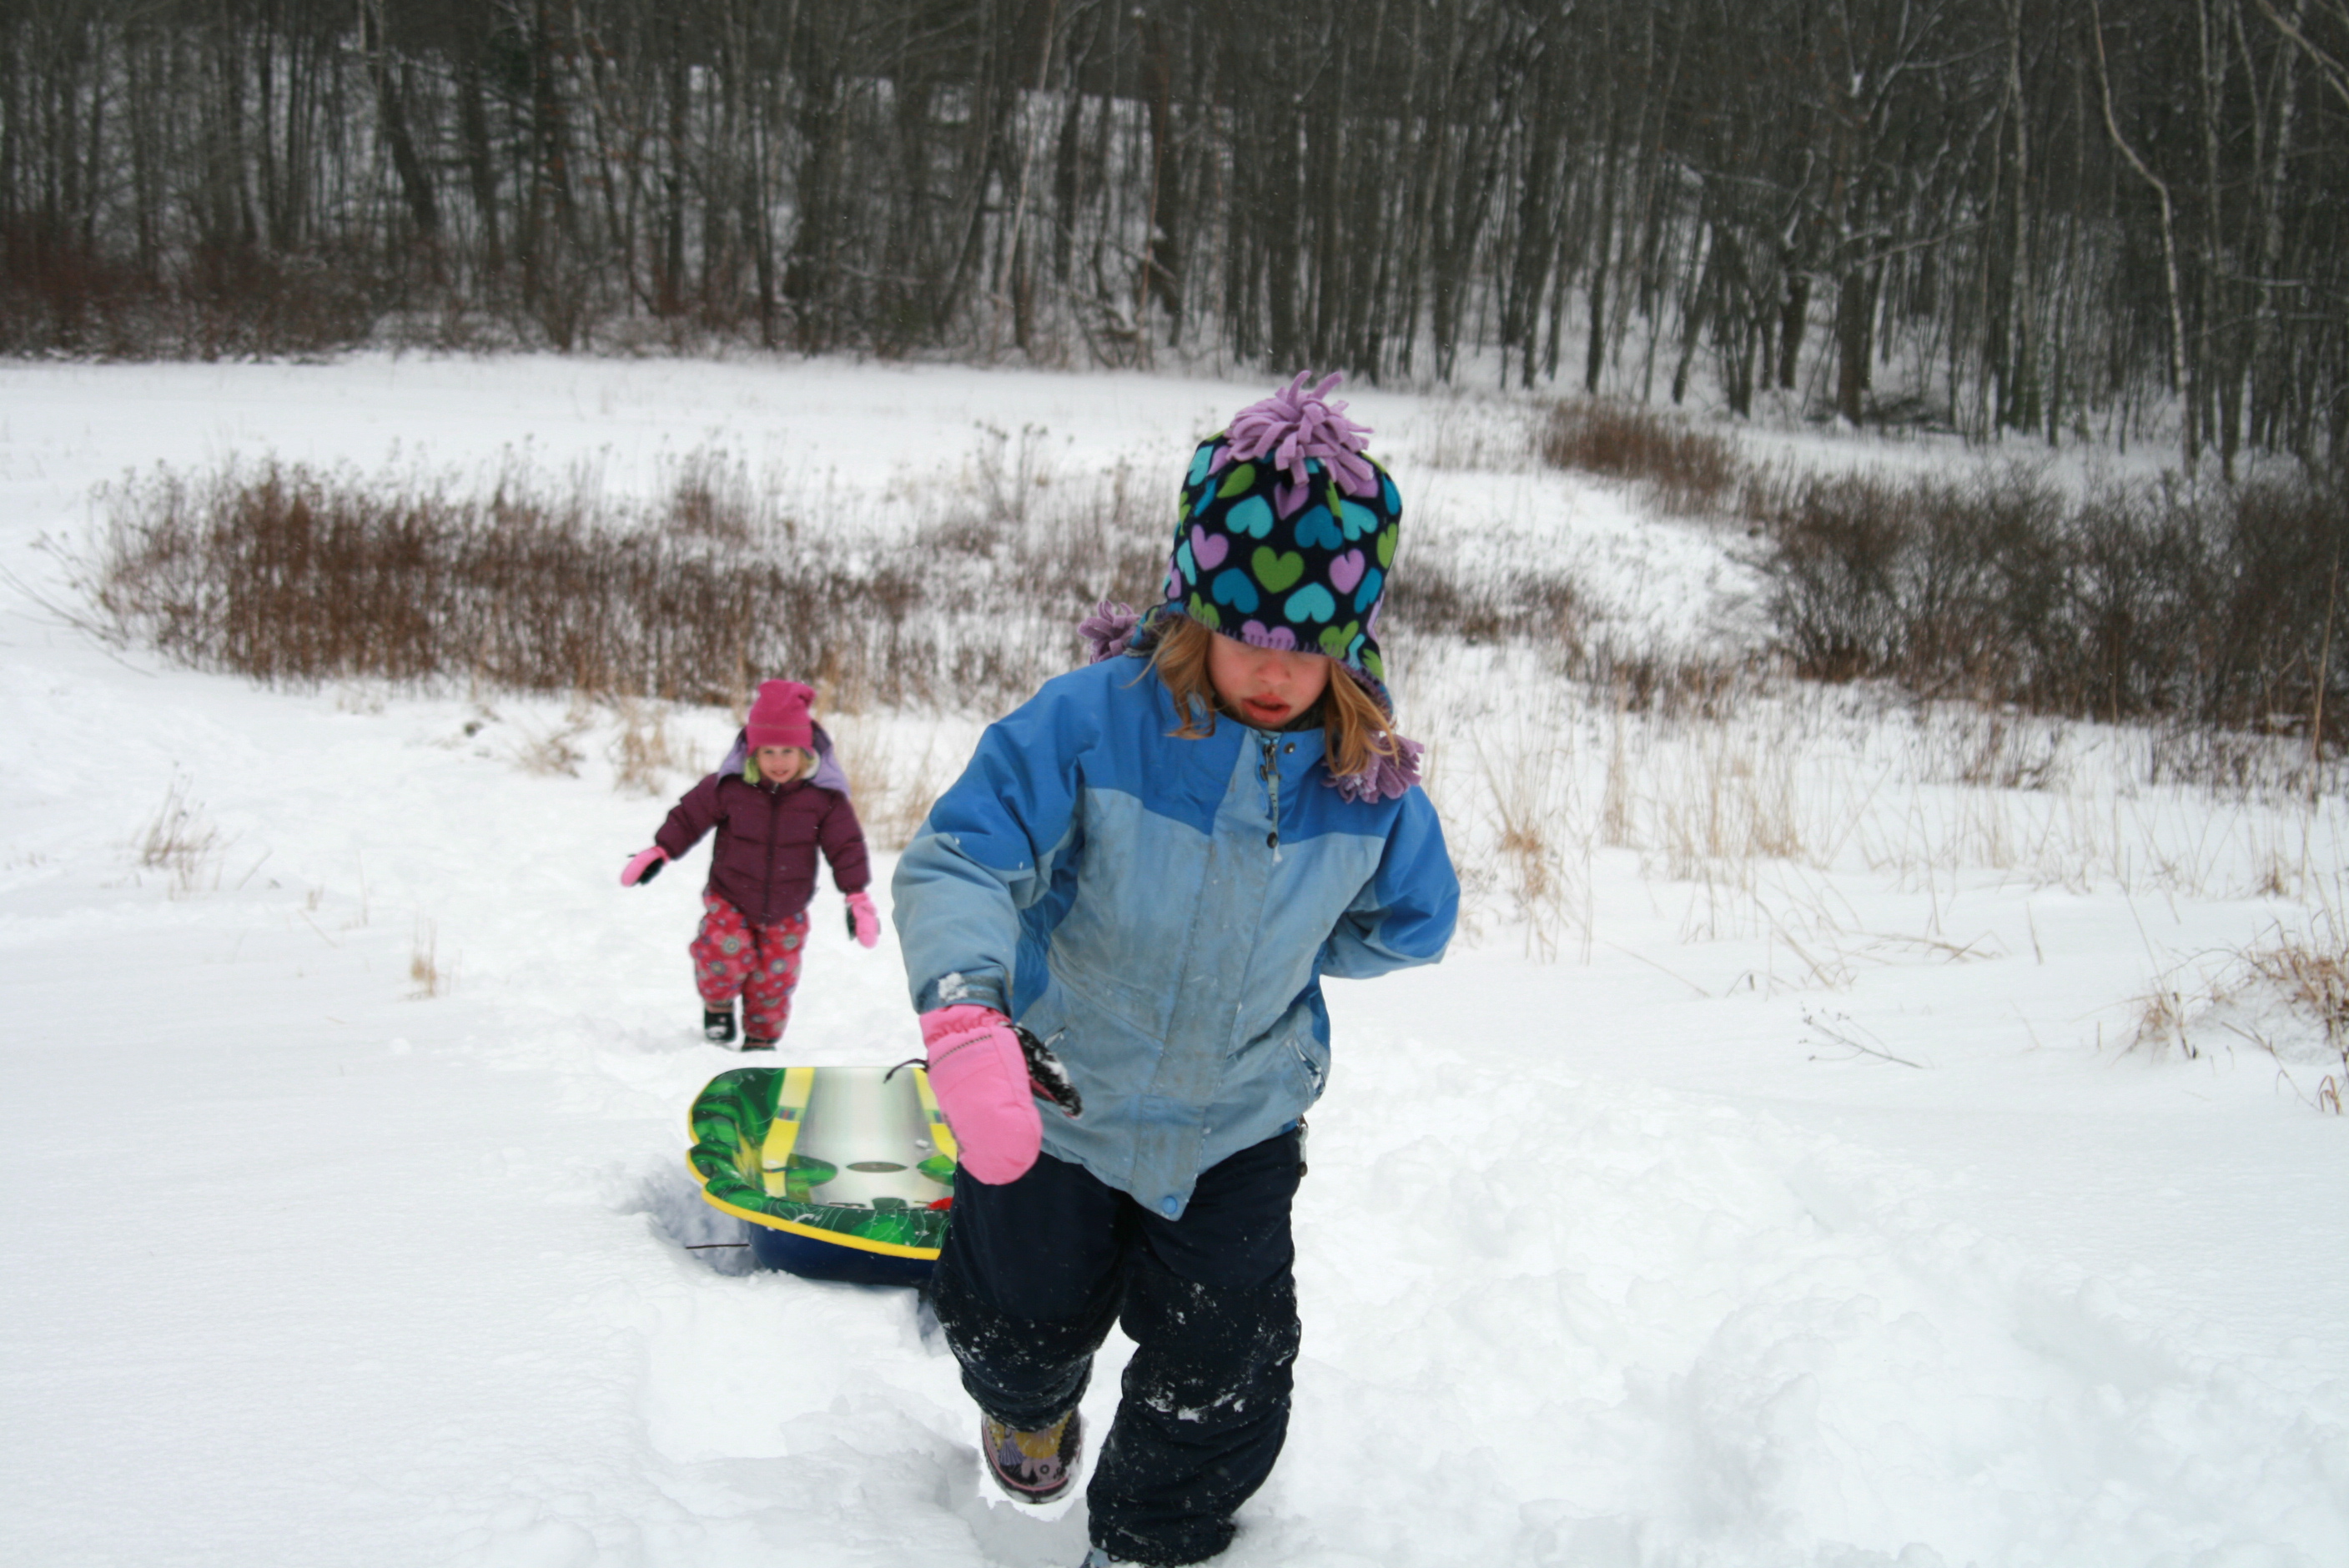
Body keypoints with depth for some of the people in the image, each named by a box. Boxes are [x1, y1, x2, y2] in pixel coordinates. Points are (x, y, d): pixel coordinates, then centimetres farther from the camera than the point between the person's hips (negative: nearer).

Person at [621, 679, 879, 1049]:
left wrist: (858, 897, -8)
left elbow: (846, 845, -6)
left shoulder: (825, 795, -13)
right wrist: (658, 853, -6)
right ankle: (718, 1004, 11)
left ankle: (761, 1039, 29)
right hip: (730, 900, -1)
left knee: (775, 977, 6)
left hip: (787, 912, 1)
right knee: (727, 955, -21)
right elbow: (690, 817, -3)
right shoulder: (730, 785, -15)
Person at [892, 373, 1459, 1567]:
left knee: (1223, 1396, 3)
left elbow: (1411, 920, 3)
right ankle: (1029, 1406, 60)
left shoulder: (1370, 782, -17)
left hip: (1236, 1122, 1)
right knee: (1026, 1322, 22)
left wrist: (1268, 962, -5)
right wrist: (965, 1018, -51)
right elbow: (957, 862, -34)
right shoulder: (1093, 723, -28)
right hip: (1057, 1098, -1)